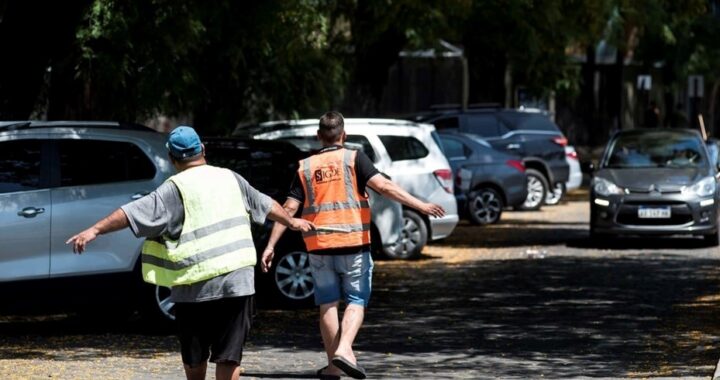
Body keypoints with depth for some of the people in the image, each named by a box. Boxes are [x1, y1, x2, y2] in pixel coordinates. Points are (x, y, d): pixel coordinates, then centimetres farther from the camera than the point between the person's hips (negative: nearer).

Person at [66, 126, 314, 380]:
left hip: (195, 286, -3)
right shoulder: (230, 179, 13)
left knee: (194, 356, 16)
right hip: (237, 280, 3)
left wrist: (95, 230, -16)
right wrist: (292, 222, 47)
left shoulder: (176, 189, -3)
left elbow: (134, 213, -14)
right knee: (228, 356, 2)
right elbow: (266, 205, 29)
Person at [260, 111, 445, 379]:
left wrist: (270, 246, 5)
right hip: (353, 245, -2)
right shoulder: (354, 159, -1)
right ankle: (344, 349, -17)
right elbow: (384, 186, -13)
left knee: (328, 304, 10)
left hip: (319, 247, 2)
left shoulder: (305, 167, 7)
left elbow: (289, 209, 2)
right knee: (356, 301, 5)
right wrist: (421, 206, -15)